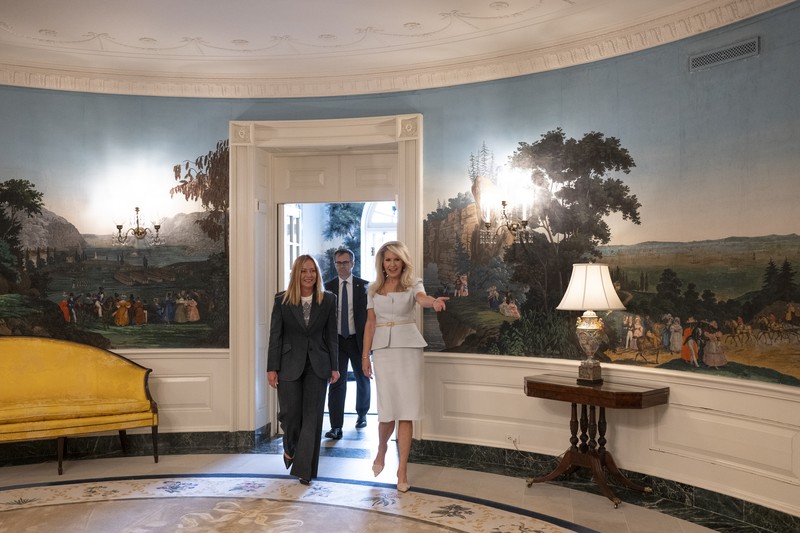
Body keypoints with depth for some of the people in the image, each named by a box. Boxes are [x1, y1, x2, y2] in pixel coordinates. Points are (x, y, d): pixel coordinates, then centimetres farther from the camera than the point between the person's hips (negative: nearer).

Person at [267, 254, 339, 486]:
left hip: (317, 365, 1)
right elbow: (275, 335, -1)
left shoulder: (328, 299, 2)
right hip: (289, 364, -1)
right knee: (290, 413, 2)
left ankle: (305, 469, 8)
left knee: (312, 416, -1)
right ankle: (290, 448, 35)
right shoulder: (282, 300, -1)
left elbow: (332, 335, 4)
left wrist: (334, 367, 1)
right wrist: (272, 368, -5)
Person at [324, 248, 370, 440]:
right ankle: (336, 427, -7)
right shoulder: (328, 287, 1)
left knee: (362, 379, 17)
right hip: (336, 340, -1)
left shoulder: (364, 286, -1)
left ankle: (362, 415, 40)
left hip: (358, 340, 1)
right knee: (337, 382, -8)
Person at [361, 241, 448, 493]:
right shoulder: (373, 289, 8)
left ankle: (402, 471, 6)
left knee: (406, 410, -3)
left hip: (408, 348, -1)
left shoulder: (412, 284, 0)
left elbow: (421, 298, -24)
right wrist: (365, 355, 4)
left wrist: (434, 301, -47)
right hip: (383, 349, 2)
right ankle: (382, 448, 33)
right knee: (387, 409, -1)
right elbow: (370, 324, 9)